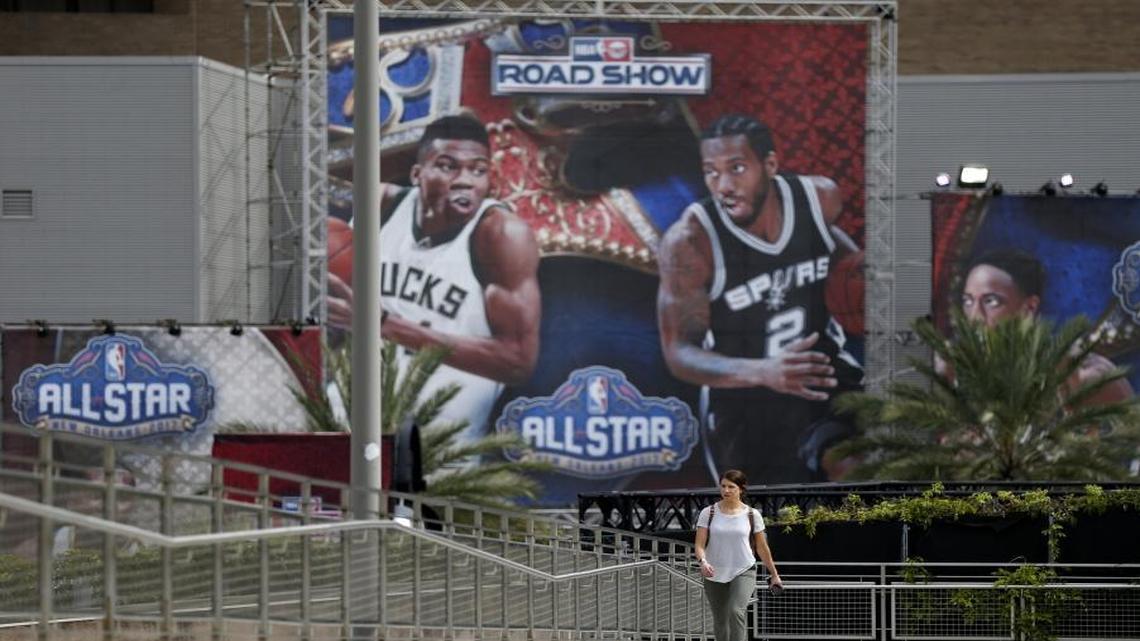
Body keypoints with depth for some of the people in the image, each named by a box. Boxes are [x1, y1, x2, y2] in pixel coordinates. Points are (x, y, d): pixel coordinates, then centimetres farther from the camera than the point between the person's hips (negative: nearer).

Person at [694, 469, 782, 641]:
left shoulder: (752, 515, -1)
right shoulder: (708, 513, -1)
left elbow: (762, 548, 8)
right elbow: (700, 544, -5)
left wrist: (774, 574, 14)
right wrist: (703, 561, -26)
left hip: (743, 571, -2)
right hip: (715, 575, 2)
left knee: (736, 611, -23)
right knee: (720, 621, 10)